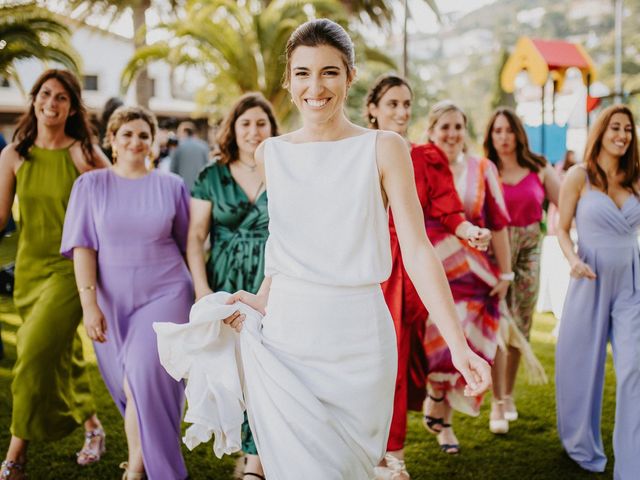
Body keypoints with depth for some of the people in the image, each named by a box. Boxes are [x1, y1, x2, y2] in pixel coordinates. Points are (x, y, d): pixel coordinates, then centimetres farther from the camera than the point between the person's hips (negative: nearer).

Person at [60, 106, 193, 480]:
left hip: (164, 294, -1)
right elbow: (83, 247, -2)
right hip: (113, 299, 1)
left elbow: (187, 243, 8)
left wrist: (200, 292, 7)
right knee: (129, 383, 11)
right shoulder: (91, 185, 2)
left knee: (145, 378, -15)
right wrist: (89, 303, -9)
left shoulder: (171, 186, 3)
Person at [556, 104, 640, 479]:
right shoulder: (579, 176, -3)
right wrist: (573, 259, -18)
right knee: (583, 364, 10)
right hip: (592, 281, -2)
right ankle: (584, 449, 33)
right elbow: (562, 228, 0)